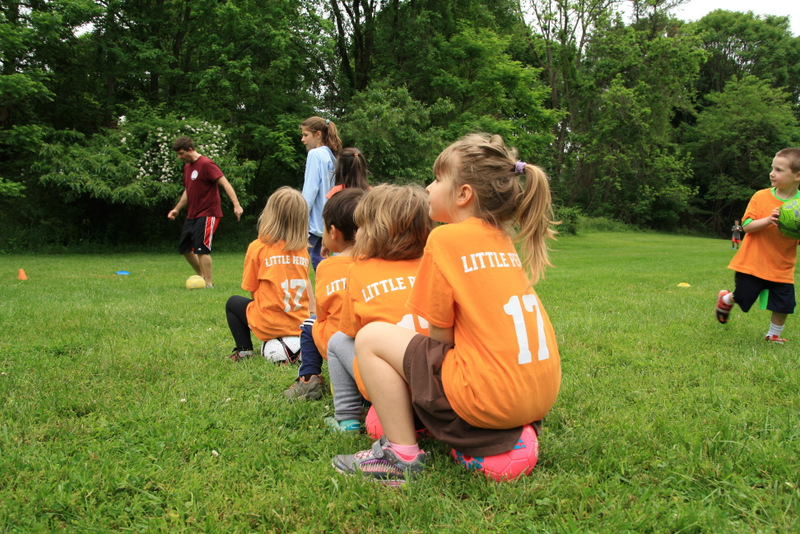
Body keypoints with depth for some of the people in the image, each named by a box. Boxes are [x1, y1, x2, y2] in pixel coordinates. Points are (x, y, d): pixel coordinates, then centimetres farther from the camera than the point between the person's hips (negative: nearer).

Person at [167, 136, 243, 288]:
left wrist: (236, 205, -29)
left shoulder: (206, 164, -14)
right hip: (192, 215, 9)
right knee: (185, 248, 12)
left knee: (201, 249, -13)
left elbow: (225, 183, -20)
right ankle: (201, 276, 27)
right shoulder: (187, 167, 14)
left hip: (207, 214, -9)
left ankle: (209, 283, -5)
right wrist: (177, 209, 27)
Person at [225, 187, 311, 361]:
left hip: (269, 325, -4)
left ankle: (244, 350, 9)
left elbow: (253, 291, -1)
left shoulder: (258, 247, -8)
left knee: (233, 303, 23)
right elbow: (304, 286, 9)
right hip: (299, 324, 4)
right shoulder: (303, 251, 1)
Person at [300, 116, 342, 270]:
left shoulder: (315, 154, -10)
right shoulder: (330, 156, 13)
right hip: (324, 220, 9)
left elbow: (310, 190, -16)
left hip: (313, 221, -9)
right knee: (317, 259, 15)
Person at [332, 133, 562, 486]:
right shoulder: (503, 241, 13)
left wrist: (410, 333, 13)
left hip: (487, 396, -9)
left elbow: (440, 335, -6)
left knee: (371, 338, 2)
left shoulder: (446, 238, -8)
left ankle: (402, 457, 4)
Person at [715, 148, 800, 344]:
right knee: (742, 298, 5)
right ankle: (725, 299, 40)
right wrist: (768, 220, -25)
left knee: (783, 305, 1)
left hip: (782, 268, 2)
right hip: (752, 263, -1)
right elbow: (747, 226, -9)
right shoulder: (761, 197, -5)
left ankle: (774, 335, 26)